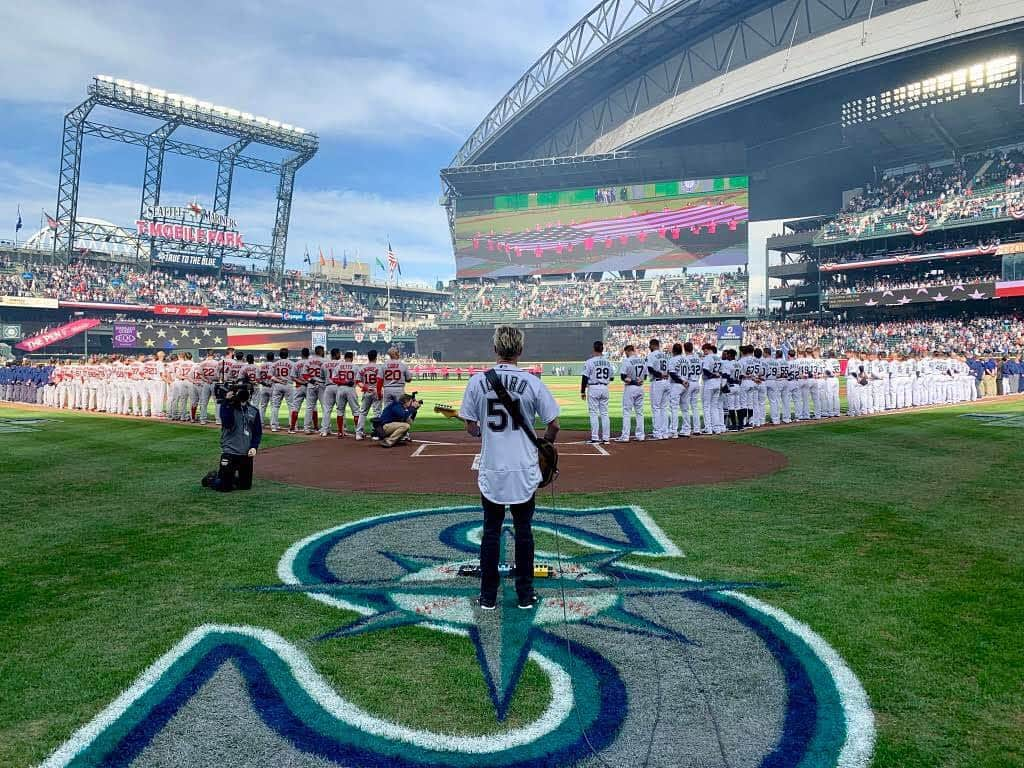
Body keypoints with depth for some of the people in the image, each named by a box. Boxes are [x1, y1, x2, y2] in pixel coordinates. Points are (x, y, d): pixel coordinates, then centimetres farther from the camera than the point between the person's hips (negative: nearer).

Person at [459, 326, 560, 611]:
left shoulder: (477, 381, -6)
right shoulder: (532, 382, -9)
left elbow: (470, 427, -1)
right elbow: (553, 425, -5)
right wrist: (544, 444, 16)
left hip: (491, 472, 1)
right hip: (524, 472, -1)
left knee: (491, 532, 12)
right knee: (523, 532, 12)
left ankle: (488, 597, 19)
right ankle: (525, 595, 21)